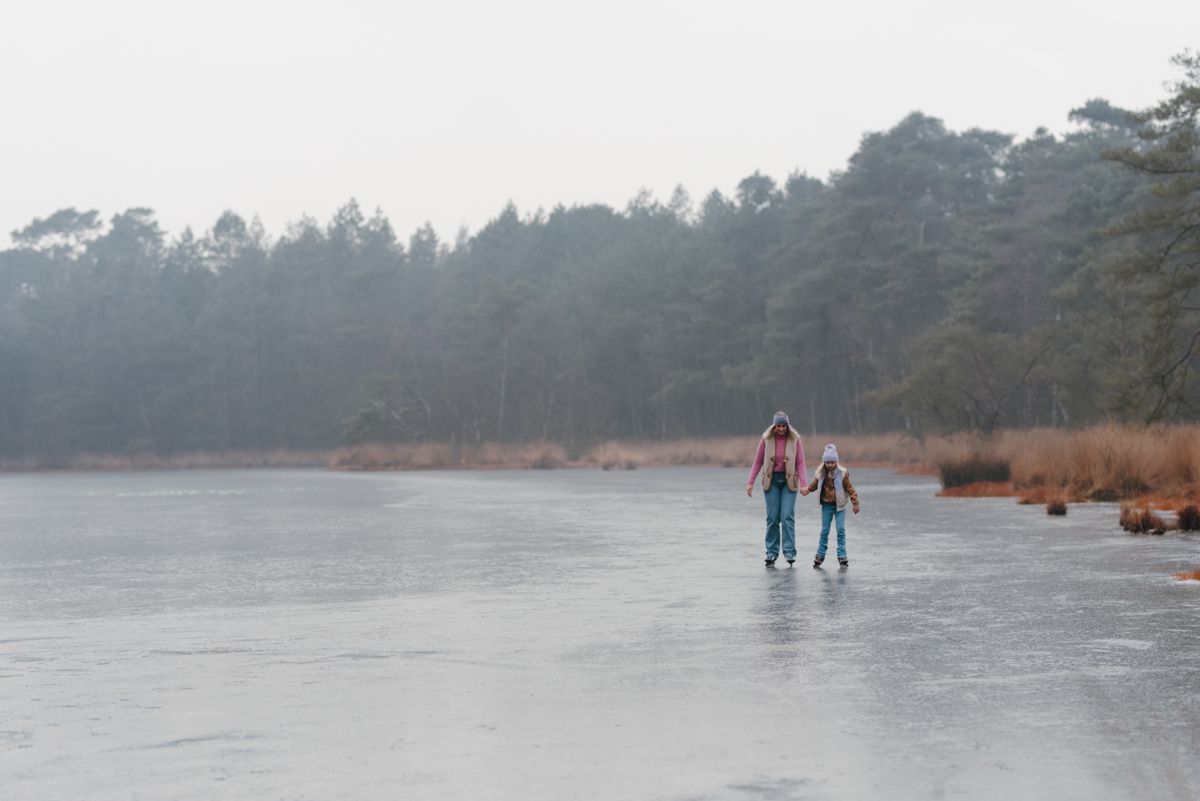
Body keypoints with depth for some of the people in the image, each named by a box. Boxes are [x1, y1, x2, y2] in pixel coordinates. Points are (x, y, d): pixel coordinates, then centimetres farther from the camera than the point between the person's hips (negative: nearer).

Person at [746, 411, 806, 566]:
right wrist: (750, 482, 1)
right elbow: (758, 461, 5)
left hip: (789, 481, -1)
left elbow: (800, 462, -2)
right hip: (771, 480, 1)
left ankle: (789, 551, -7)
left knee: (787, 516, -9)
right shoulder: (766, 439, -2)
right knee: (772, 518, 2)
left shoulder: (795, 439, -4)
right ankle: (772, 552, 9)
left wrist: (803, 482, -13)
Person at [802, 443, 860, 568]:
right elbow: (814, 485, 11)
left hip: (839, 505, -2)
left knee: (841, 530, -5)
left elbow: (849, 488, -4)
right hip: (826, 505, 2)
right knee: (824, 531, 5)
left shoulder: (842, 473, -10)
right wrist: (807, 490, -8)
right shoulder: (820, 474, -5)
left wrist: (855, 502, -6)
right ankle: (820, 555, 14)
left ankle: (842, 556, 1)